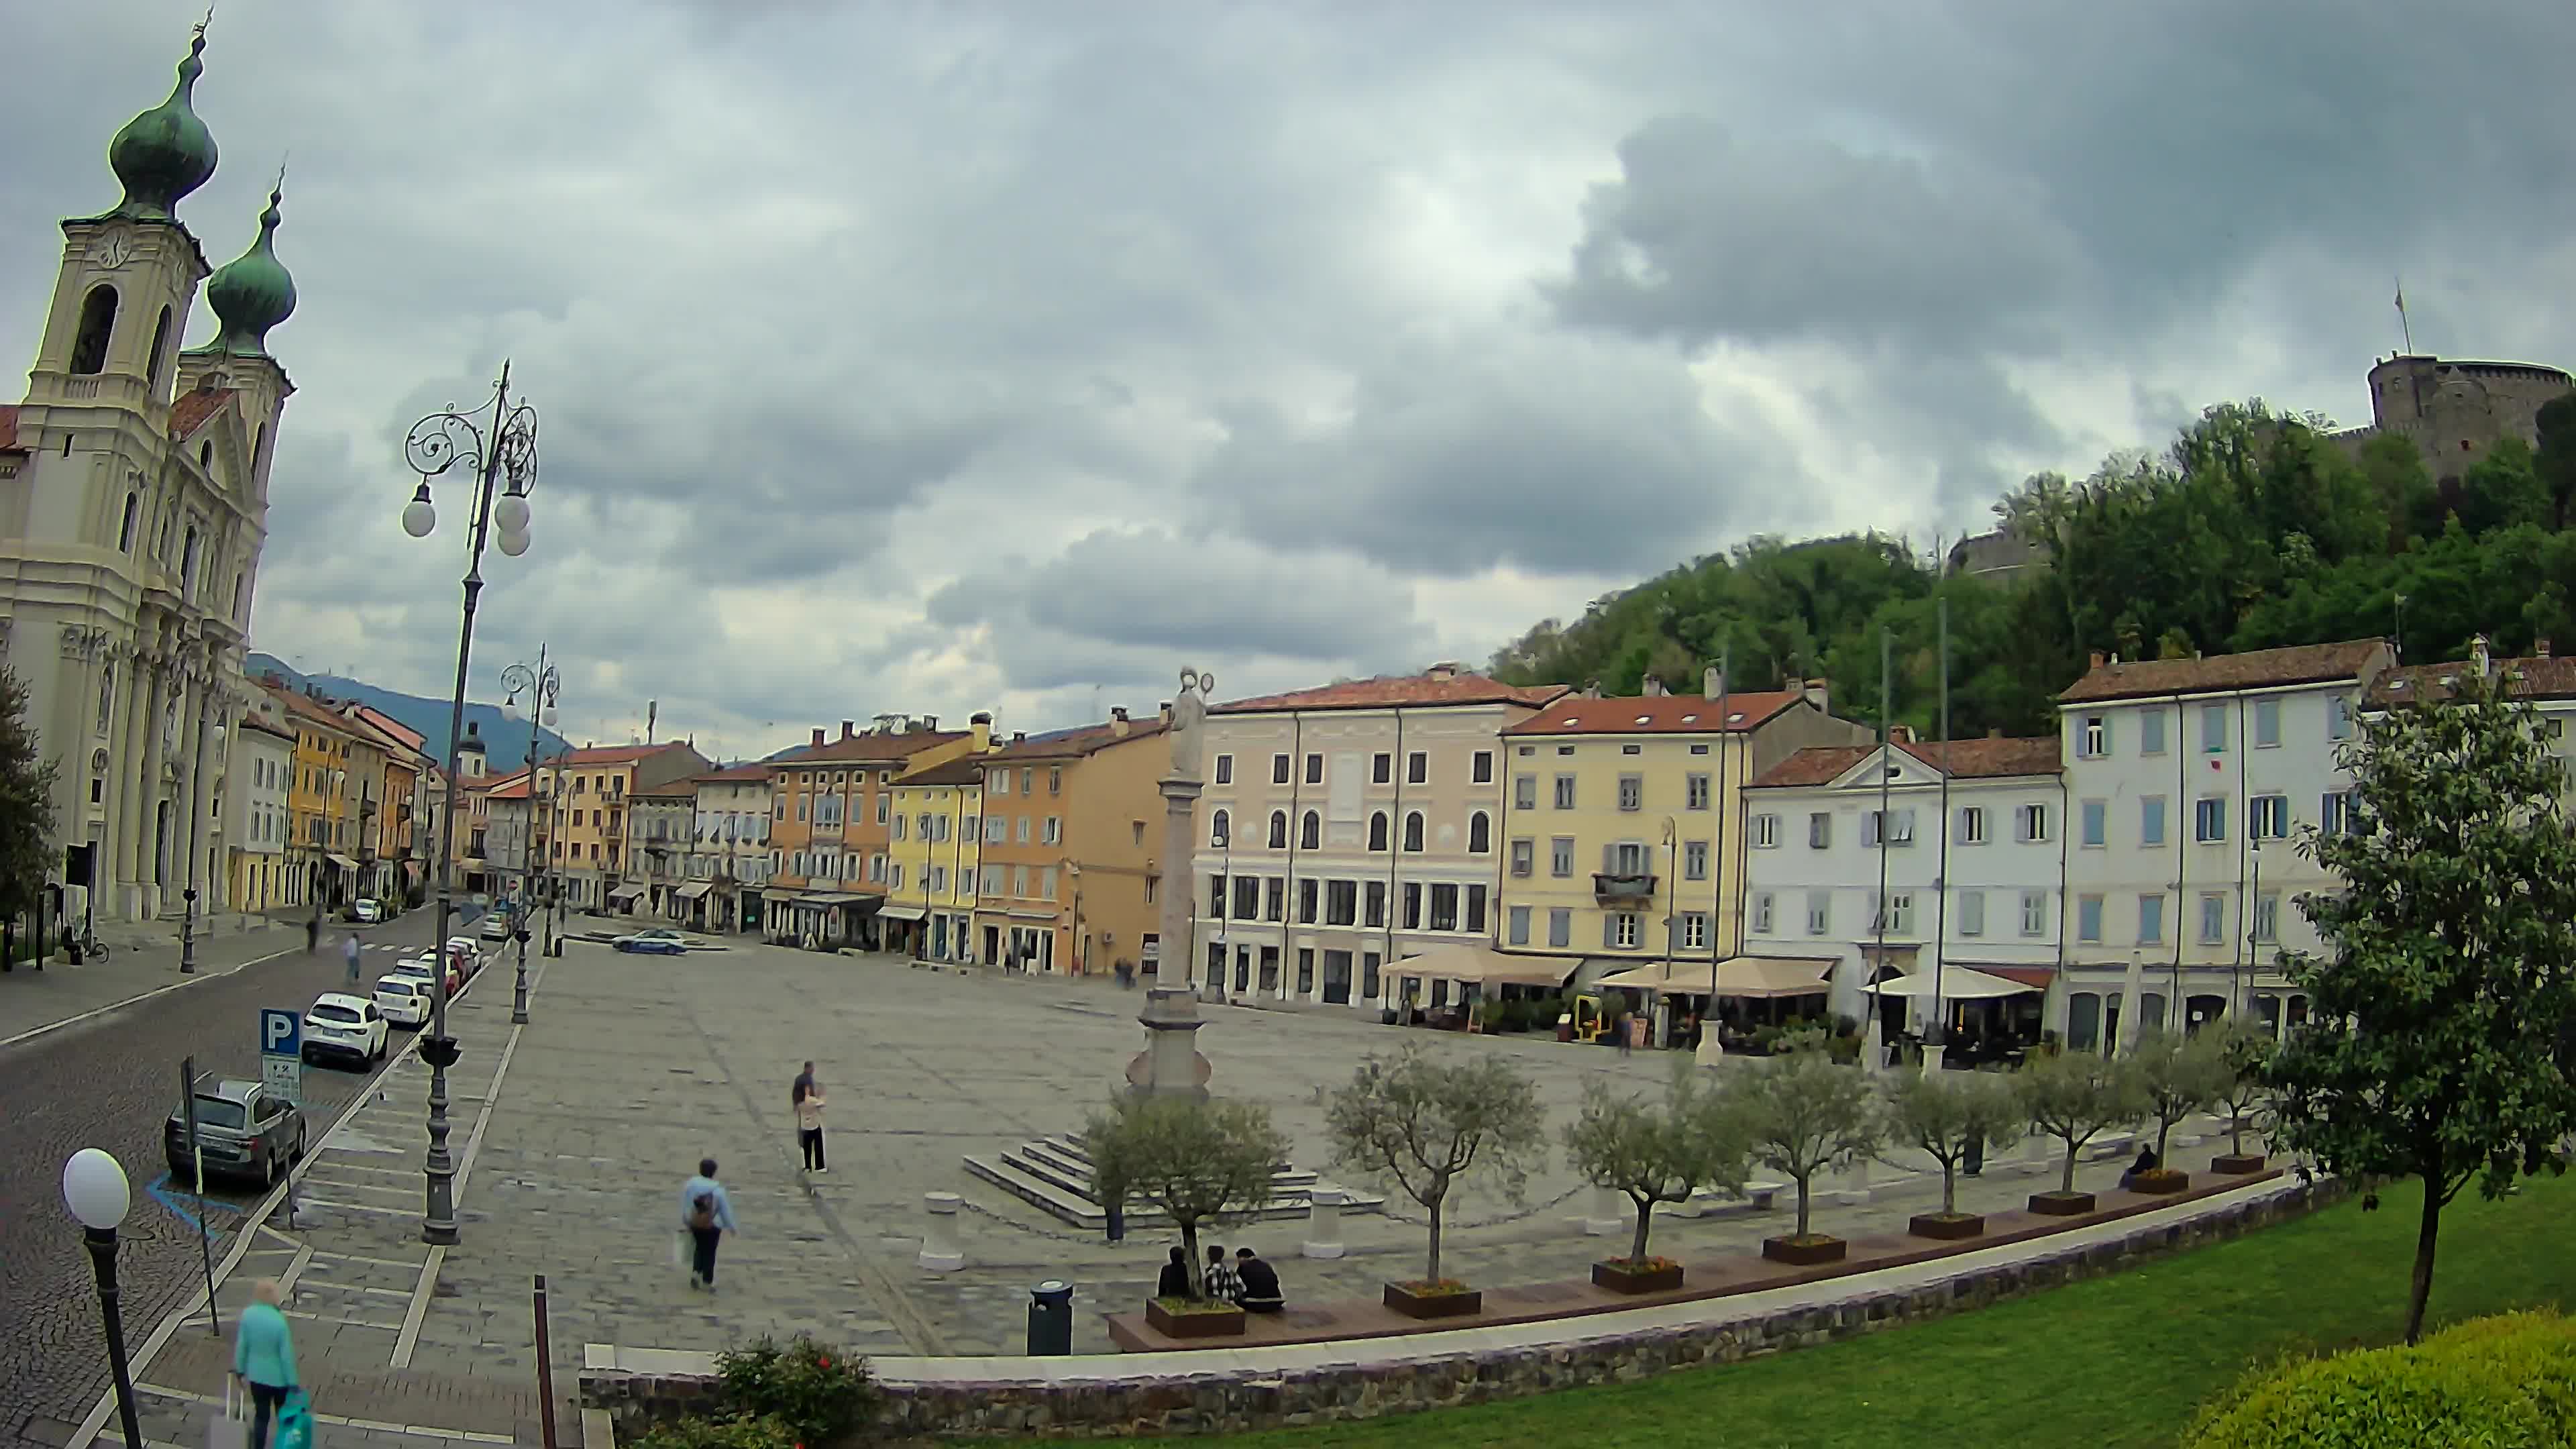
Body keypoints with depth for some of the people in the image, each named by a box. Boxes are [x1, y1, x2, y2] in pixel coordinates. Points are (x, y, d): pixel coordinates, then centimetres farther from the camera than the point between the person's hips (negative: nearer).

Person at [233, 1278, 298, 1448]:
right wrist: (292, 1383, -9)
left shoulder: (247, 1314, -15)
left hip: (256, 1374, 4)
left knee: (261, 1415, 20)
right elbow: (286, 1355, -20)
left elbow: (241, 1345, -4)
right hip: (278, 1377, -4)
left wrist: (240, 1370, 12)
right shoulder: (279, 1321, -28)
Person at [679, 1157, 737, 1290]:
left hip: (694, 1224, 3)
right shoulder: (718, 1190, -19)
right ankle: (707, 1281, 17)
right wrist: (732, 1227, 3)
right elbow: (725, 1210, -10)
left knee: (700, 1248, 25)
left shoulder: (690, 1184, -11)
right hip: (712, 1226, -3)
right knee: (709, 1252, 11)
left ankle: (696, 1272, 8)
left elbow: (684, 1205, 0)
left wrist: (685, 1222, 14)